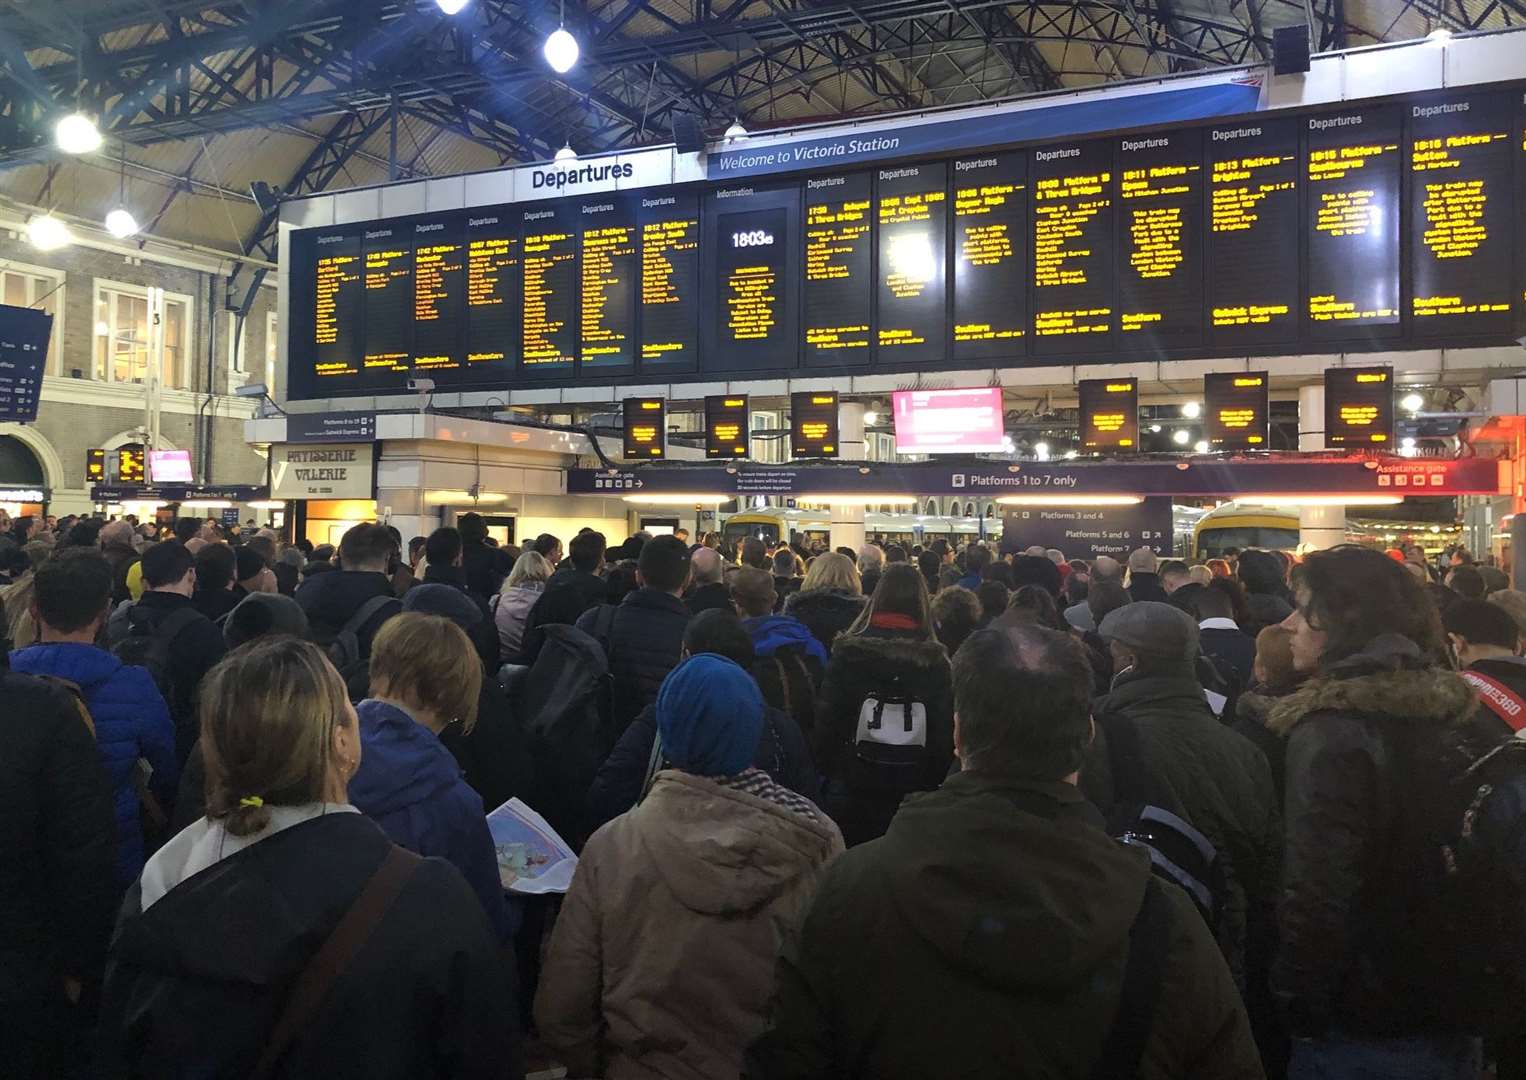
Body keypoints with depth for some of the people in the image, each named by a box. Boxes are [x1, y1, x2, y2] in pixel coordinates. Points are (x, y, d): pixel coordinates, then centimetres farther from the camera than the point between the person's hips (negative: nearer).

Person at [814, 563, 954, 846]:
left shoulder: (848, 652, -7)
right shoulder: (936, 661, -3)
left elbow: (825, 721, -5)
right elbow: (945, 735, 0)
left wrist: (825, 771, 5)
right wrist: (935, 783, 9)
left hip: (851, 792, -1)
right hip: (917, 792, 1)